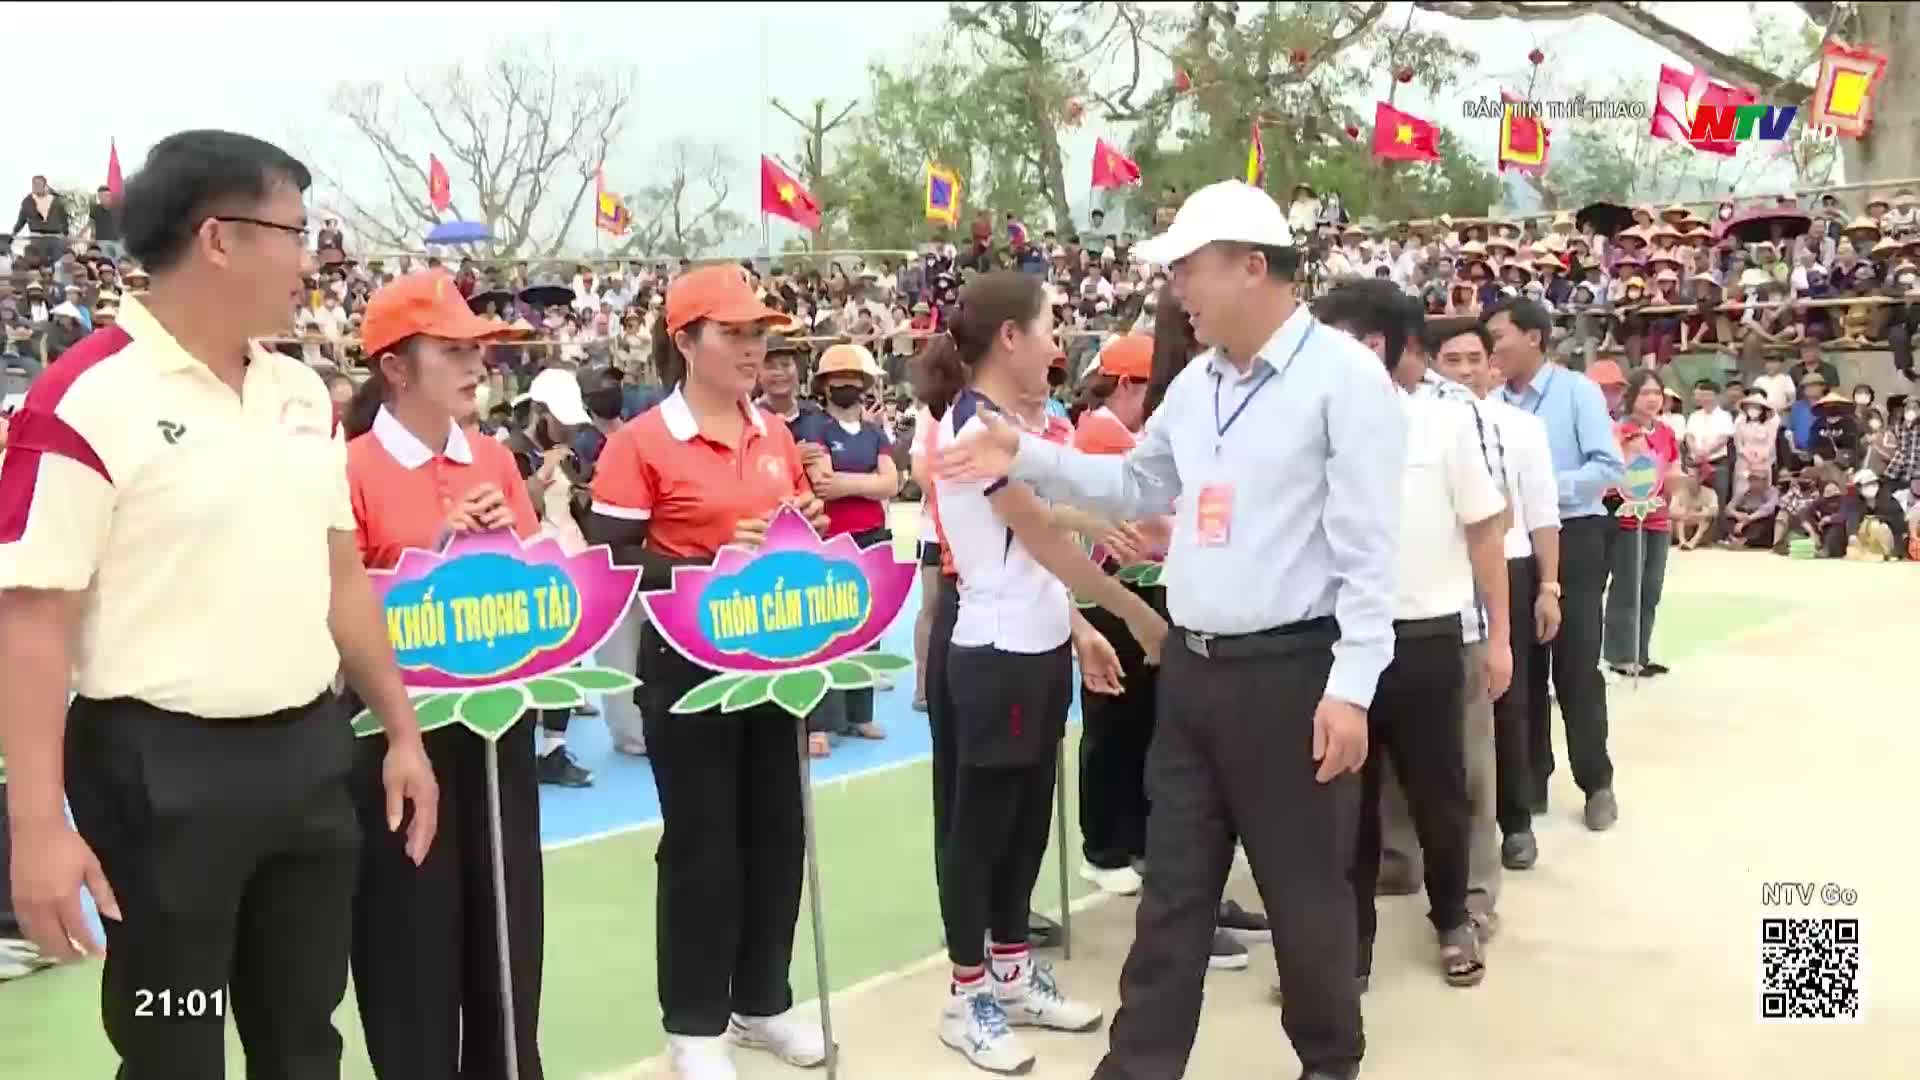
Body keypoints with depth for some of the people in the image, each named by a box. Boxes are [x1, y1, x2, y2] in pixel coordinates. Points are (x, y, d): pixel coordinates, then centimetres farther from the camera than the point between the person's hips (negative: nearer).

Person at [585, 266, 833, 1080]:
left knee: (777, 830, 13)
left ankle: (763, 1000, 30)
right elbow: (611, 563, -14)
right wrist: (708, 566, -25)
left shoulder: (776, 434, 7)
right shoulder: (642, 442, -11)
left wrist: (808, 533, -3)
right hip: (688, 664, -6)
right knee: (701, 843, 3)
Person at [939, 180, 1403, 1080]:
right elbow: (1138, 486, 23)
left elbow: (1365, 545, -15)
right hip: (1191, 667, 7)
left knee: (1304, 889, 10)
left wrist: (1351, 686, -20)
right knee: (1172, 890, 13)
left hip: (1291, 670, -7)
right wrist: (1026, 457, 12)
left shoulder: (1344, 376, -11)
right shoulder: (1196, 383, 12)